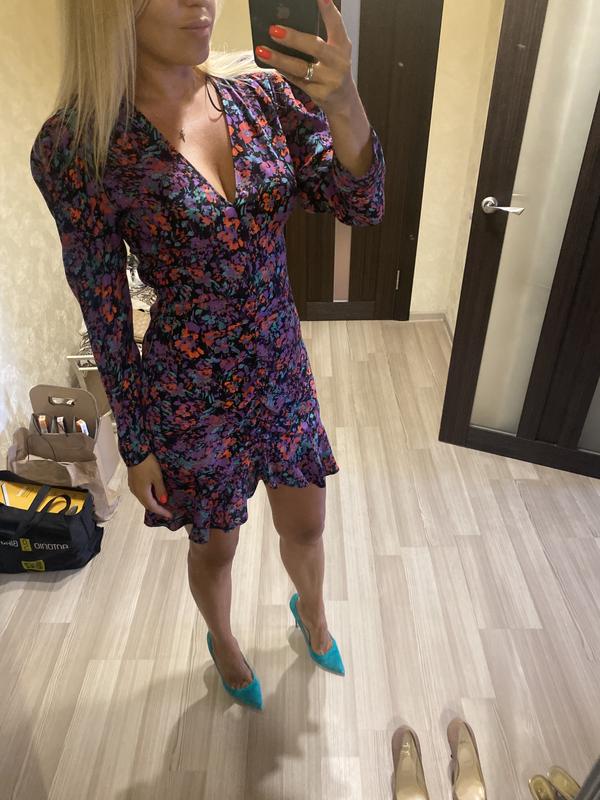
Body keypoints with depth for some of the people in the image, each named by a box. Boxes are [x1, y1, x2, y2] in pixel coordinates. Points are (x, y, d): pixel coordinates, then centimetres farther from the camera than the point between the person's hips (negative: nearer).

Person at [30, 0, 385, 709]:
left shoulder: (264, 92, -4)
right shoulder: (77, 145, -16)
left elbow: (361, 206, -10)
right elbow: (103, 312, -11)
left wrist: (344, 104, -30)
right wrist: (134, 443, -4)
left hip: (283, 370, 4)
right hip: (190, 395, -3)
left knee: (305, 528, 23)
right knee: (215, 545, 21)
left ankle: (310, 608, 60)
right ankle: (222, 640, 57)